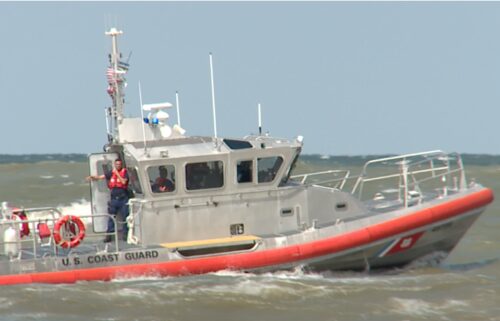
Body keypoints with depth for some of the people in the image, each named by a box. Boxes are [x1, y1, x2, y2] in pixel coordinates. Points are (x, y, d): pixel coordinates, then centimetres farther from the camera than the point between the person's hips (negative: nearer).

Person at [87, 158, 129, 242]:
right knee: (111, 217, 3)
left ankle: (125, 234, 8)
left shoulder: (124, 172, -1)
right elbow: (100, 177, 9)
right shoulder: (111, 173, 9)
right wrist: (92, 177, -5)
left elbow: (124, 181, -17)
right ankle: (109, 235, 7)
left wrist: (117, 173, -15)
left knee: (125, 217, 0)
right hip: (114, 198, 3)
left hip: (123, 198, -3)